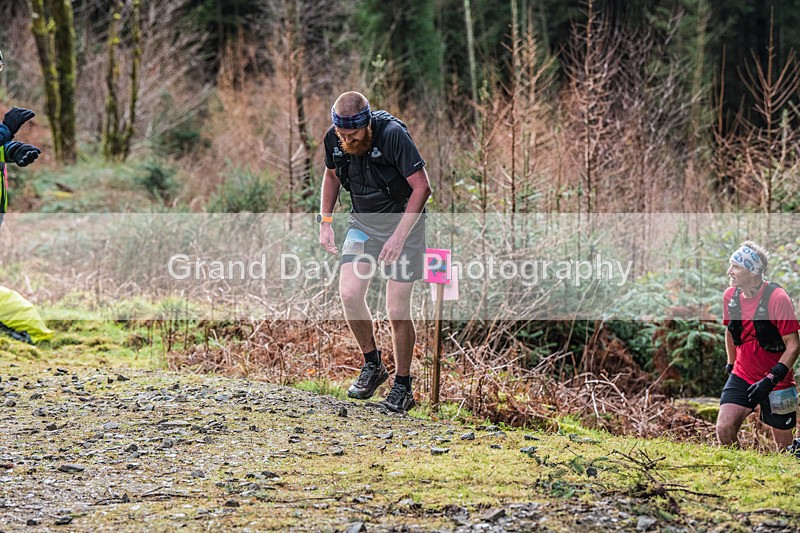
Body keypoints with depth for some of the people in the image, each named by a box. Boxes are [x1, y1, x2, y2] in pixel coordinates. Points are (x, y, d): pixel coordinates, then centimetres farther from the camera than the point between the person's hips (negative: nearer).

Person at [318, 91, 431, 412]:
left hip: (403, 221, -5)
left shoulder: (393, 135, -26)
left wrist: (399, 236, -27)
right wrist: (325, 222, 4)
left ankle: (402, 387, 9)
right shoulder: (334, 139, -9)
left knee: (397, 310, -7)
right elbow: (331, 175, 12)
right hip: (363, 222, 5)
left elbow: (422, 187, -24)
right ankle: (372, 365, 7)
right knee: (349, 292, -14)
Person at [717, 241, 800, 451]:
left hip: (776, 385, -4)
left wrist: (771, 380, -23)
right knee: (724, 430, -15)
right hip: (742, 377, 4)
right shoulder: (730, 295, 0)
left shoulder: (777, 298, -18)